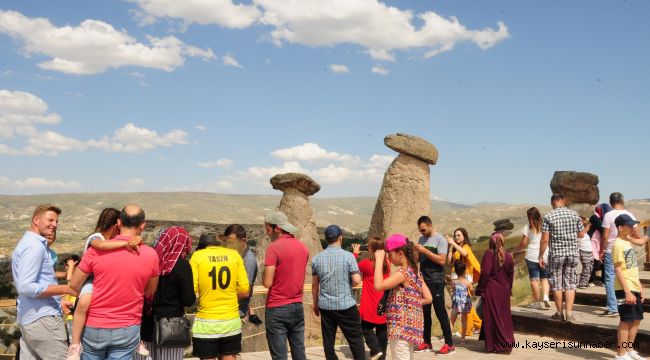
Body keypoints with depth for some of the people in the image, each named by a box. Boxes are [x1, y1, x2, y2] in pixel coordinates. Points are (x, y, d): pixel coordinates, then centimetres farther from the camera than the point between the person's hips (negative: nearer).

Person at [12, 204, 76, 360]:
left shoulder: (27, 242, 17)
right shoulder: (35, 246, -15)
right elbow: (26, 287, -23)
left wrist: (59, 300, 22)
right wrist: (66, 289, -21)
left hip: (28, 317, 10)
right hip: (42, 318, -10)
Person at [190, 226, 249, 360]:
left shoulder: (197, 256, -4)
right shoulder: (234, 255, 3)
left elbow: (191, 290, -9)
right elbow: (244, 290, 0)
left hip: (206, 323, -2)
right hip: (231, 321, 2)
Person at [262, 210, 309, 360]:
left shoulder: (274, 247, -14)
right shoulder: (303, 247, 8)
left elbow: (267, 283, -16)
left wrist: (265, 274, 2)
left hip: (277, 309, -6)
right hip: (297, 306, 7)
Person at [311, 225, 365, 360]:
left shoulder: (317, 258, 1)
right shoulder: (348, 256, -10)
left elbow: (315, 284, 7)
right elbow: (357, 281, -14)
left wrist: (315, 303, 19)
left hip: (325, 306, 3)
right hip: (346, 305, -3)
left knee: (328, 341, 10)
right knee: (356, 340, 7)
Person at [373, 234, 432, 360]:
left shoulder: (403, 272, -17)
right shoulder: (415, 272, 10)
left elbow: (378, 286, -26)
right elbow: (428, 298, 11)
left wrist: (379, 260, -20)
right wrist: (411, 303, 8)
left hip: (401, 327, -9)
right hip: (411, 326, 9)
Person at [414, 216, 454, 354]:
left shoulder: (440, 239, -9)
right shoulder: (421, 239, 11)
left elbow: (441, 260, -17)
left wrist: (425, 251, -21)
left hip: (436, 281, -7)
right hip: (423, 280, 7)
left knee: (440, 312, -5)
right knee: (424, 312, 10)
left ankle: (449, 344, 0)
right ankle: (426, 342, 18)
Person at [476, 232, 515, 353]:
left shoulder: (489, 253, -12)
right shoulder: (508, 256, 2)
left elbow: (485, 273, -16)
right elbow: (511, 274, 8)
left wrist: (481, 289, -8)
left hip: (491, 290, -5)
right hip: (504, 290, 5)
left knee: (492, 317, 2)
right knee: (505, 316, 15)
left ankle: (492, 345, 5)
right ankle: (507, 342, 21)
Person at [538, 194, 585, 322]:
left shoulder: (548, 217, -8)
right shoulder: (575, 214, 1)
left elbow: (545, 239, -10)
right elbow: (581, 234, 9)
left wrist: (540, 256, -2)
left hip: (556, 254, -2)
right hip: (572, 253, 3)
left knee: (556, 283, 8)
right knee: (570, 283, 8)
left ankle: (559, 313, 15)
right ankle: (569, 313, 4)